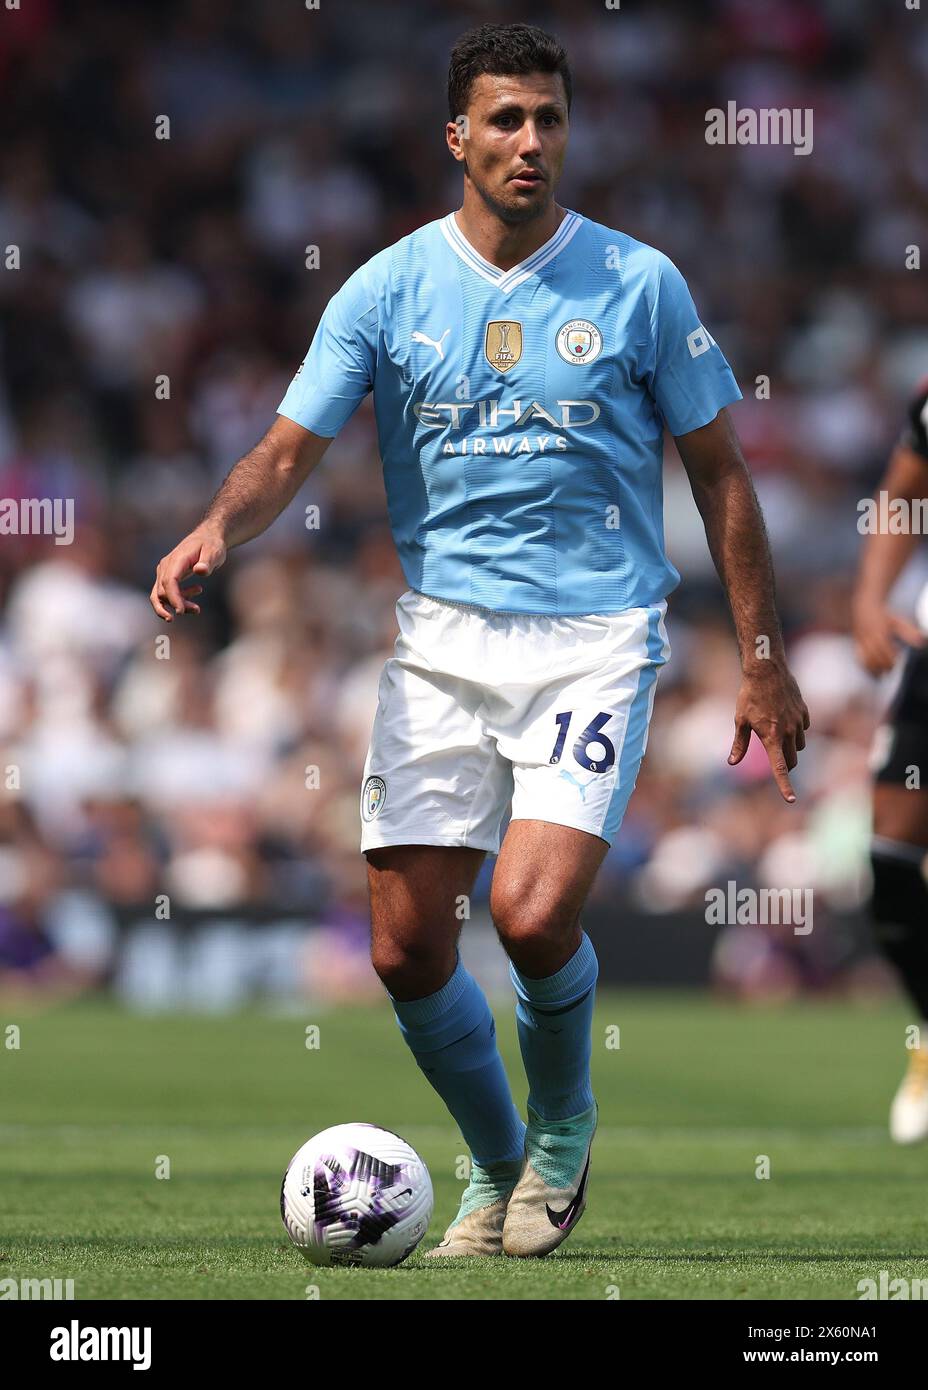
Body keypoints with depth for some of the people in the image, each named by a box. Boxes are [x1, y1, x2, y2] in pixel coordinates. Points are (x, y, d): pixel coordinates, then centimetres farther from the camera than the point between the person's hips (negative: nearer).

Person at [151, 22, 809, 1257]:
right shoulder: (391, 288, 2)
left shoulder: (637, 284, 0)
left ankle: (564, 1122, 10)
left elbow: (718, 473, 7)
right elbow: (291, 448, -1)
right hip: (442, 643, 2)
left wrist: (762, 659, 5)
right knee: (408, 948, -2)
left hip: (596, 638, -2)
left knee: (532, 912, -20)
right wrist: (217, 530, -23)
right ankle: (499, 1169, 23)